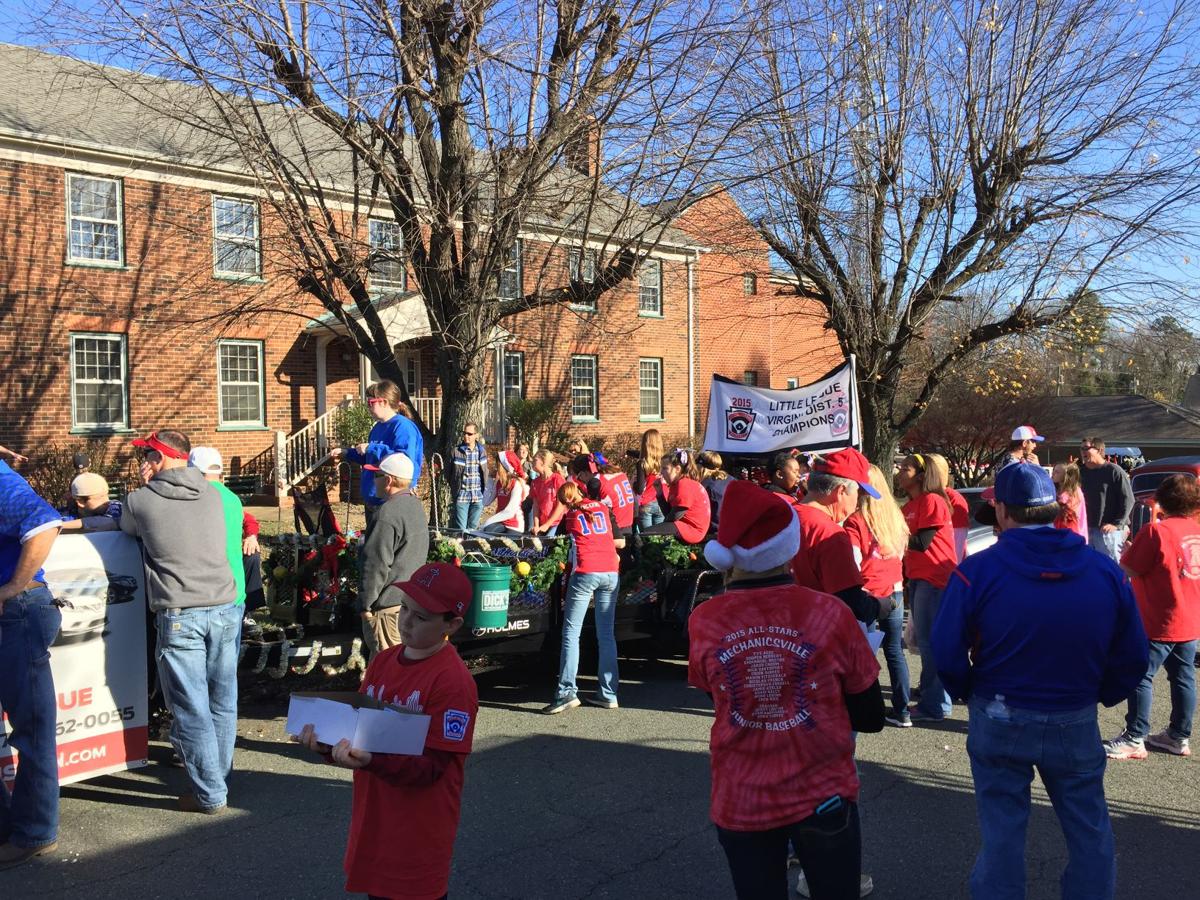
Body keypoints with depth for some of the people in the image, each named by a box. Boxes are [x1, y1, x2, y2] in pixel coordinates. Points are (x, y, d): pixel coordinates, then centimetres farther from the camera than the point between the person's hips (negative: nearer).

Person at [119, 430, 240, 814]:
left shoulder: (141, 501, -4)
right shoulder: (212, 493, 6)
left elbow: (126, 528, 17)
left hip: (179, 616, -4)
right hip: (224, 608, 4)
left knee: (191, 708, 4)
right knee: (222, 702, 14)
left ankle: (210, 793, 9)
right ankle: (219, 776, 28)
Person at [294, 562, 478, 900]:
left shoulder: (454, 681, -21)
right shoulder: (383, 661, 3)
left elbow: (431, 766, -21)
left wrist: (372, 761, -35)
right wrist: (328, 742, -14)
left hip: (419, 833, -7)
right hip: (372, 821, 7)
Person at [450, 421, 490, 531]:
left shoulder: (481, 451, 6)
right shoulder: (457, 451, -4)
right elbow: (450, 472, 0)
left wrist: (485, 488, 7)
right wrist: (454, 489, -3)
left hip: (478, 497, 3)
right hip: (462, 496, -3)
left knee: (473, 528, 10)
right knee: (461, 529, -2)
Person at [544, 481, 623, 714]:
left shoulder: (570, 515, 10)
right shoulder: (603, 508, 15)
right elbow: (620, 541, 17)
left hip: (585, 574, -3)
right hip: (610, 573, 3)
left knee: (571, 632, -1)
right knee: (606, 634, 9)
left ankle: (567, 692, -10)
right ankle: (608, 694, 10)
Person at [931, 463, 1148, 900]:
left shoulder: (977, 571, -18)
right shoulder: (1106, 571, -8)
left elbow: (947, 652, -15)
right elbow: (1132, 656, -1)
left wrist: (968, 694, 5)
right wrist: (1100, 695, 16)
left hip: (999, 720, -2)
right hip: (1077, 724, 2)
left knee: (1002, 831, 13)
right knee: (1089, 831, 20)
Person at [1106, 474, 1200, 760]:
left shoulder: (1156, 531, -18)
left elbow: (1129, 570, -16)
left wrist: (1128, 551, 3)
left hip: (1159, 624, -8)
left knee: (1141, 677, -2)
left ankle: (1134, 739, 0)